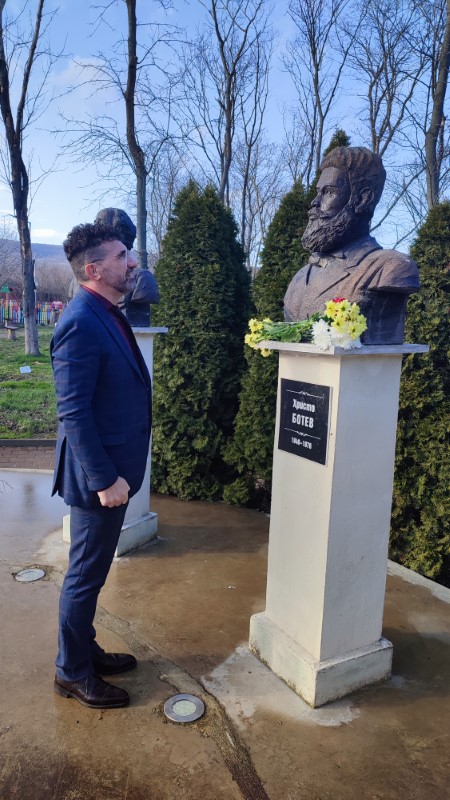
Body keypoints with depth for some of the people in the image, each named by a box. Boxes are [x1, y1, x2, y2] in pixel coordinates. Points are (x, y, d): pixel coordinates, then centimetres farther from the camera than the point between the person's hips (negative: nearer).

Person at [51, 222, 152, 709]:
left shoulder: (108, 316, 9)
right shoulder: (80, 324, -21)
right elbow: (73, 413, -23)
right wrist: (104, 479, -21)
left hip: (116, 470, 9)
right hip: (99, 476, -9)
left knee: (91, 573, 22)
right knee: (85, 576, 8)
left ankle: (84, 650, 40)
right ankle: (72, 673, 28)